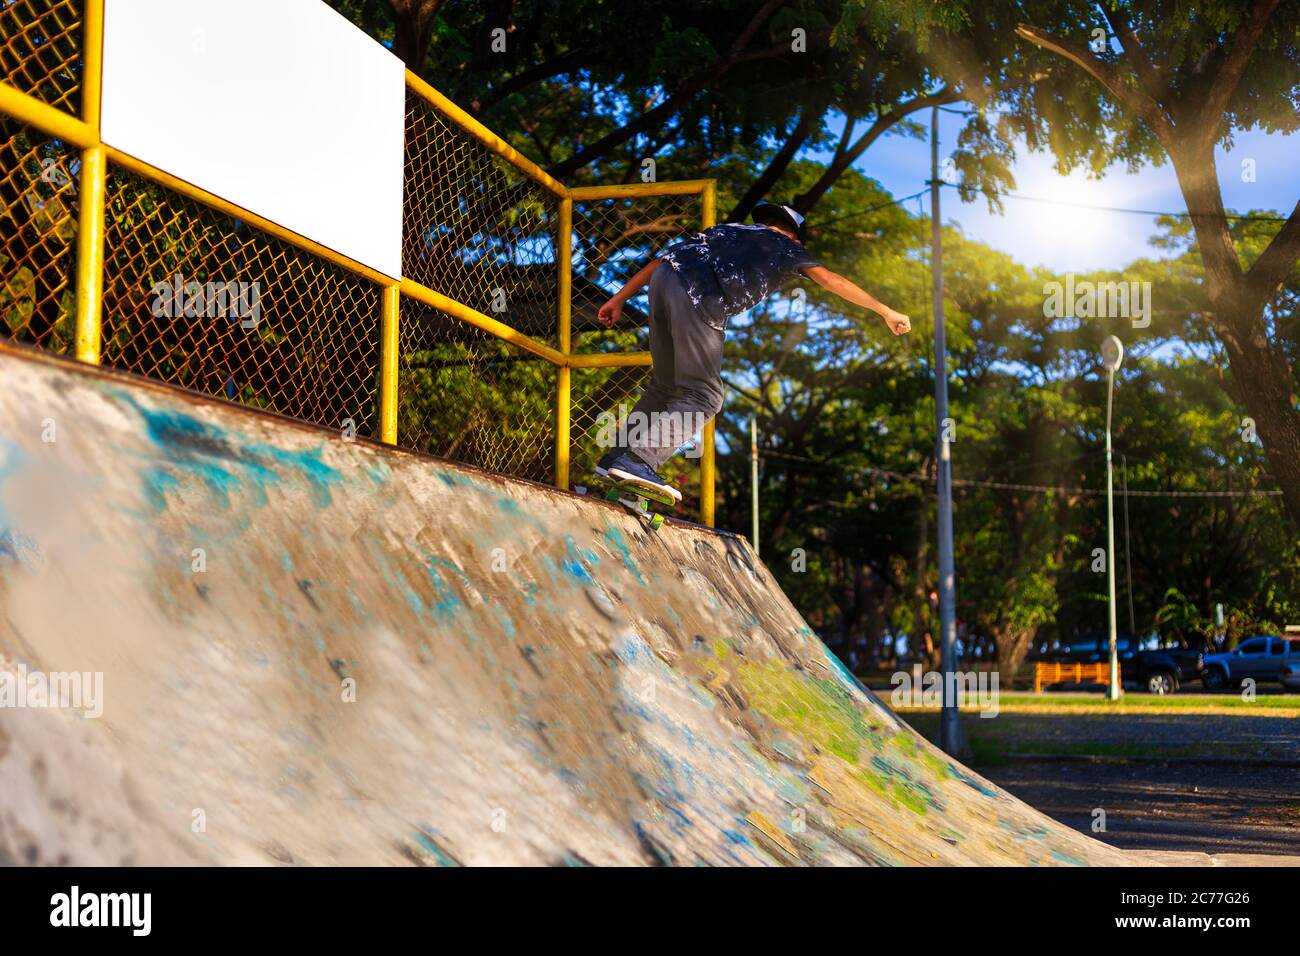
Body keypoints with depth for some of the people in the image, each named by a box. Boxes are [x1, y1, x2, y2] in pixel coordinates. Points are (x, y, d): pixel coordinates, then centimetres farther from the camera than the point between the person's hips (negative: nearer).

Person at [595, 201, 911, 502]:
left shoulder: (727, 230, 36)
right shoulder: (785, 246, 26)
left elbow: (662, 260, 29)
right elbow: (833, 281, 24)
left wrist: (620, 299, 28)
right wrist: (886, 311, 33)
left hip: (663, 281, 6)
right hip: (698, 297, -6)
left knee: (664, 386, 19)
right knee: (702, 396, -3)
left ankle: (616, 459, 16)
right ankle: (638, 459, -17)